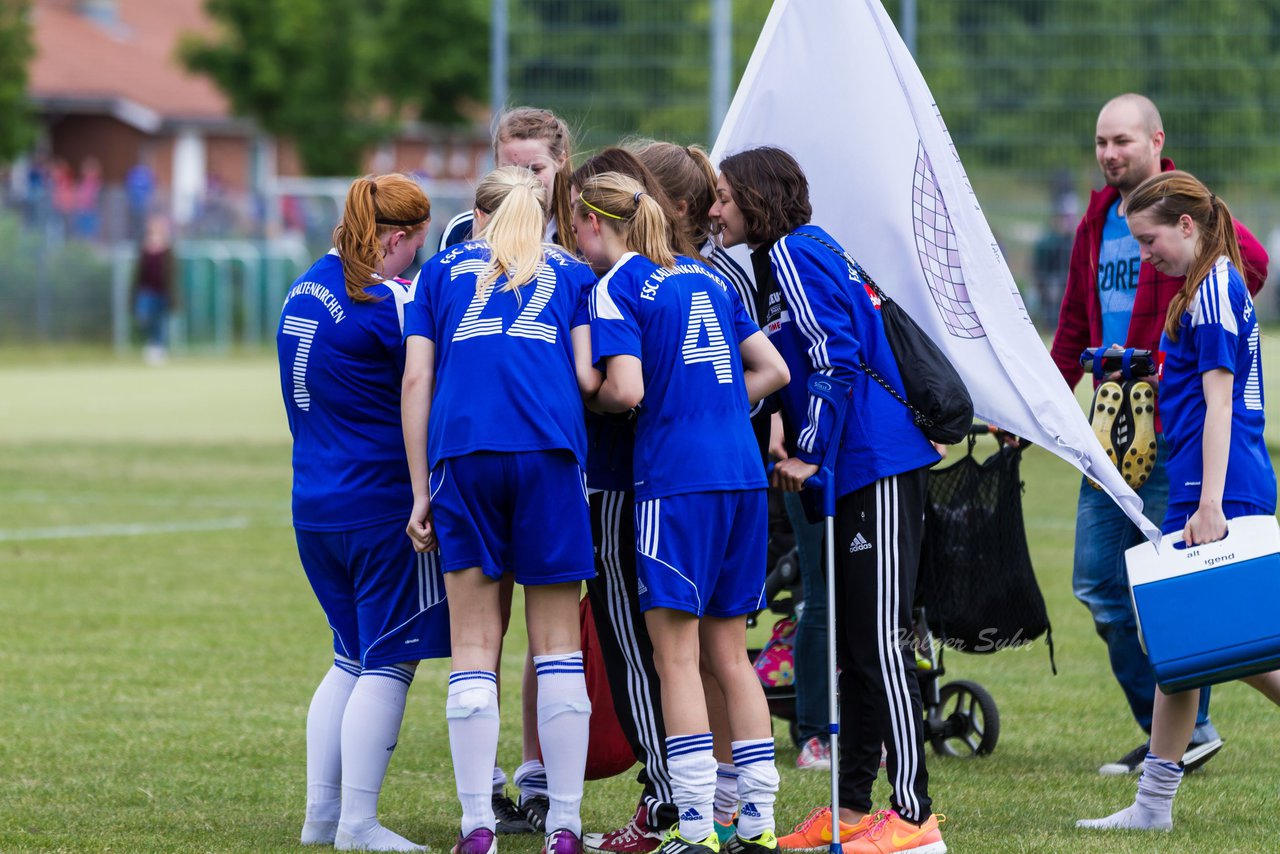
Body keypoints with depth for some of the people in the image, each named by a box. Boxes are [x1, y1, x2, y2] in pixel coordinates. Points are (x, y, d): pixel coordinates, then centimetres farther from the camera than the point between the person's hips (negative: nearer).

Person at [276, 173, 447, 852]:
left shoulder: (306, 290, 10)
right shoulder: (388, 302, -16)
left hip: (315, 508, 8)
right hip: (383, 509, -8)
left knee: (353, 660, 17)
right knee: (389, 663, 0)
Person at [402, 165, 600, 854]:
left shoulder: (442, 270, 19)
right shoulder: (571, 274, 18)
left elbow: (415, 381, 10)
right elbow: (588, 377, 4)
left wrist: (421, 490, 11)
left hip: (462, 454, 0)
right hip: (549, 454, 0)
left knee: (473, 648, 4)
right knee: (558, 643, 5)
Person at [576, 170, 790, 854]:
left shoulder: (616, 288, -4)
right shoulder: (706, 278, 17)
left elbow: (627, 390, -15)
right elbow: (772, 370, 17)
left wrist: (586, 404, 5)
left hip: (675, 479, -7)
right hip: (743, 474, 7)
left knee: (676, 655, -4)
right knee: (728, 650, 12)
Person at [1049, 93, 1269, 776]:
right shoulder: (1097, 221, 16)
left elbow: (1250, 259, -29)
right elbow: (1074, 325, 24)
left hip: (1174, 419, -8)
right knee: (1098, 584, 6)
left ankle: (1189, 729, 6)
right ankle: (1162, 729, 15)